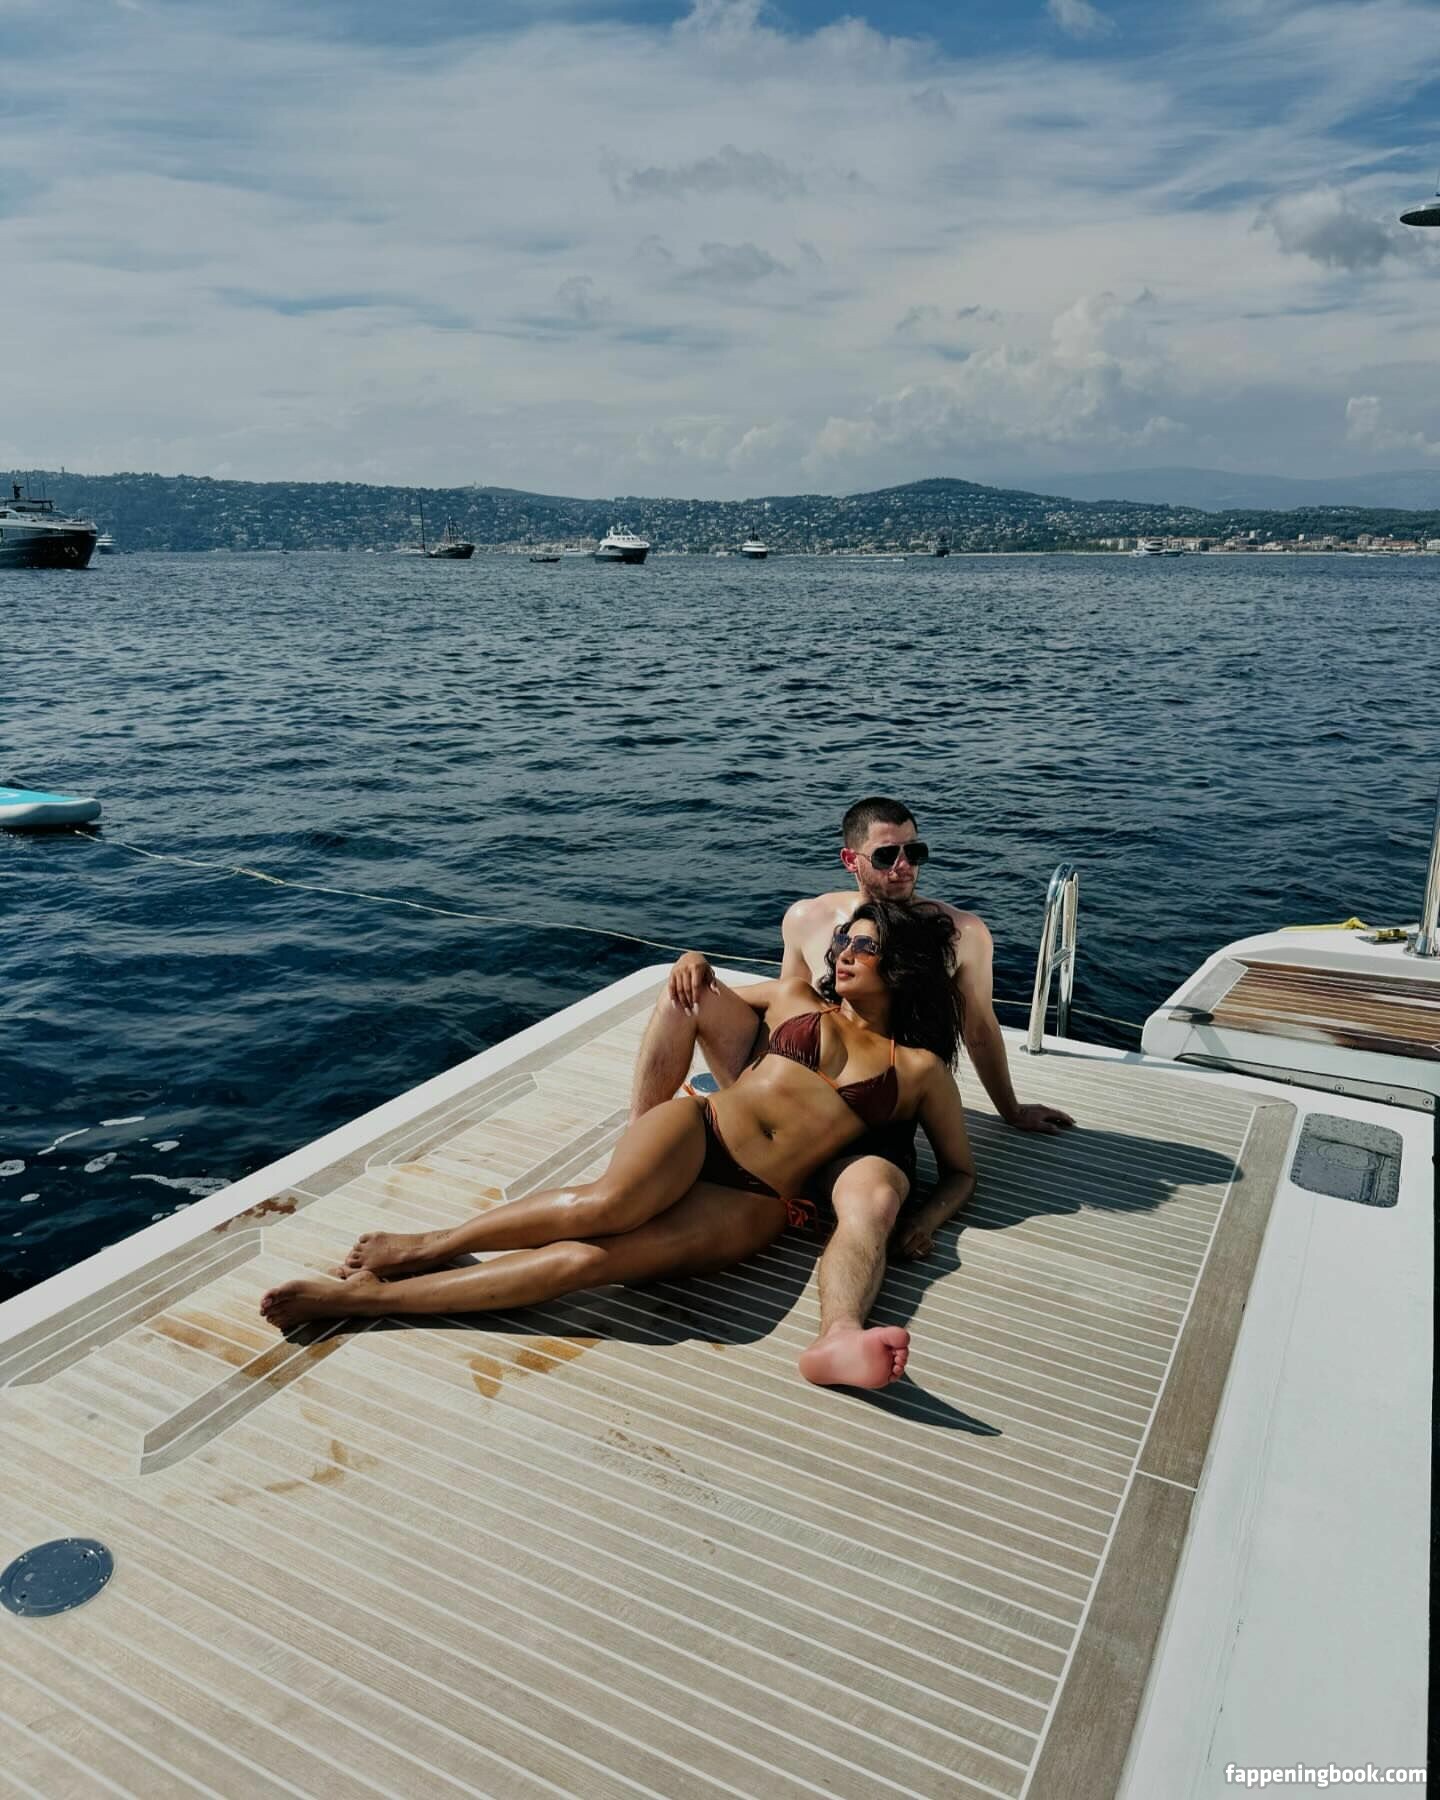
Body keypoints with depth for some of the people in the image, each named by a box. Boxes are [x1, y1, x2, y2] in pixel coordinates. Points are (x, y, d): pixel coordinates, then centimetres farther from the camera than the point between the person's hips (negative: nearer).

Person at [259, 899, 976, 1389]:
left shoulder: (920, 1069, 13)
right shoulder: (796, 998, 18)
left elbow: (959, 1170, 18)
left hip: (752, 1206, -1)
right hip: (696, 1132, 1)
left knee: (587, 1259, -28)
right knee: (605, 1203, -36)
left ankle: (370, 1294, -23)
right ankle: (429, 1243, -15)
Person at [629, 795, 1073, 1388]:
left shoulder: (961, 933, 2)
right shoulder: (807, 919, 7)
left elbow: (980, 1030, 15)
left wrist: (1011, 1112, 27)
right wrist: (699, 964, 3)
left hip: (874, 1121, -3)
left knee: (875, 1204, -39)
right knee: (684, 992, -13)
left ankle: (838, 1339, -64)